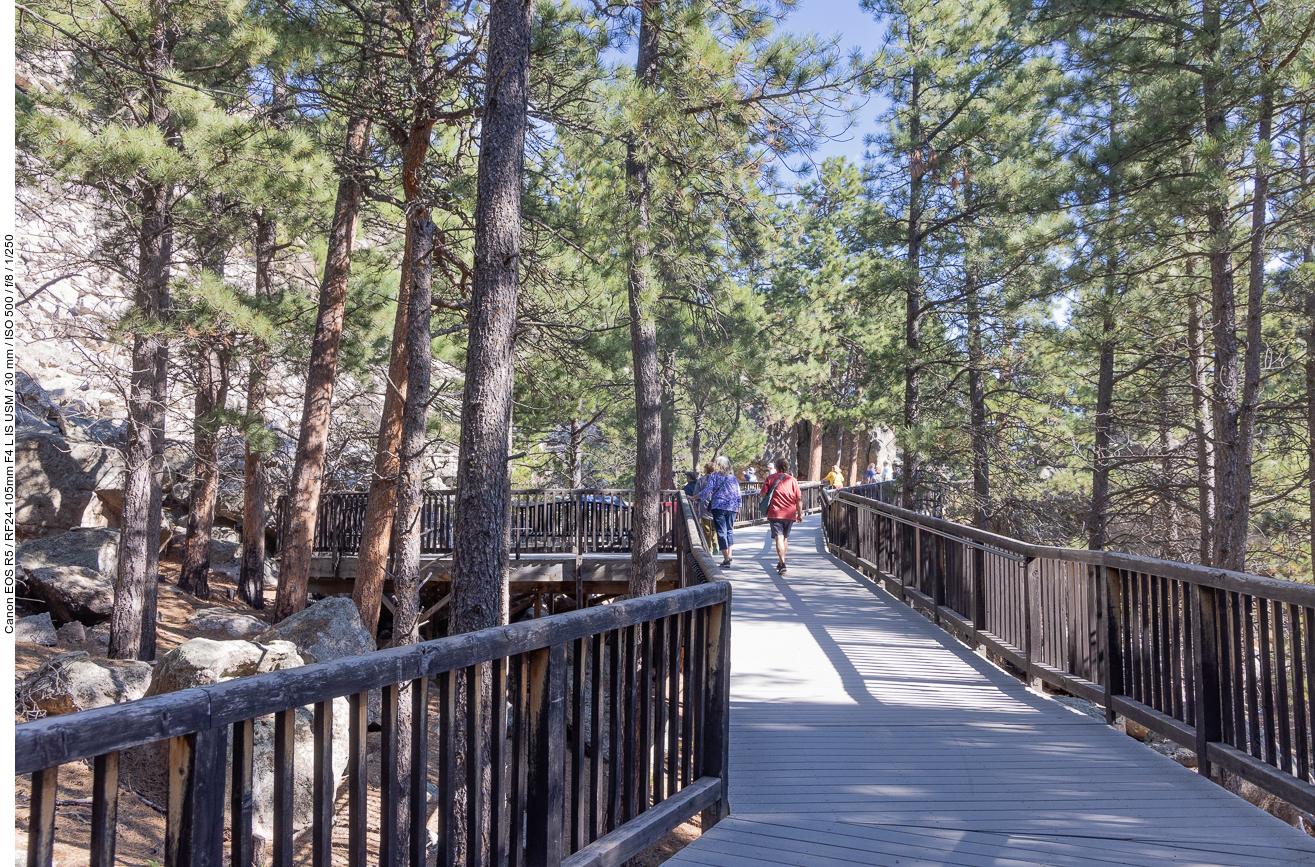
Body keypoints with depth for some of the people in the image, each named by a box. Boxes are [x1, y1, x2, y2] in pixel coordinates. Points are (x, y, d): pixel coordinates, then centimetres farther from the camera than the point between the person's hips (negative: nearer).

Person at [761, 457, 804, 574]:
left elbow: (763, 493, 0)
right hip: (790, 514, 3)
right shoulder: (792, 480, 5)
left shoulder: (770, 478, 0)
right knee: (785, 538, 18)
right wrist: (800, 514, 11)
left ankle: (782, 564, -22)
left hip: (775, 513, -3)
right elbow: (799, 499, 3)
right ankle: (781, 563, 30)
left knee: (779, 538, -7)